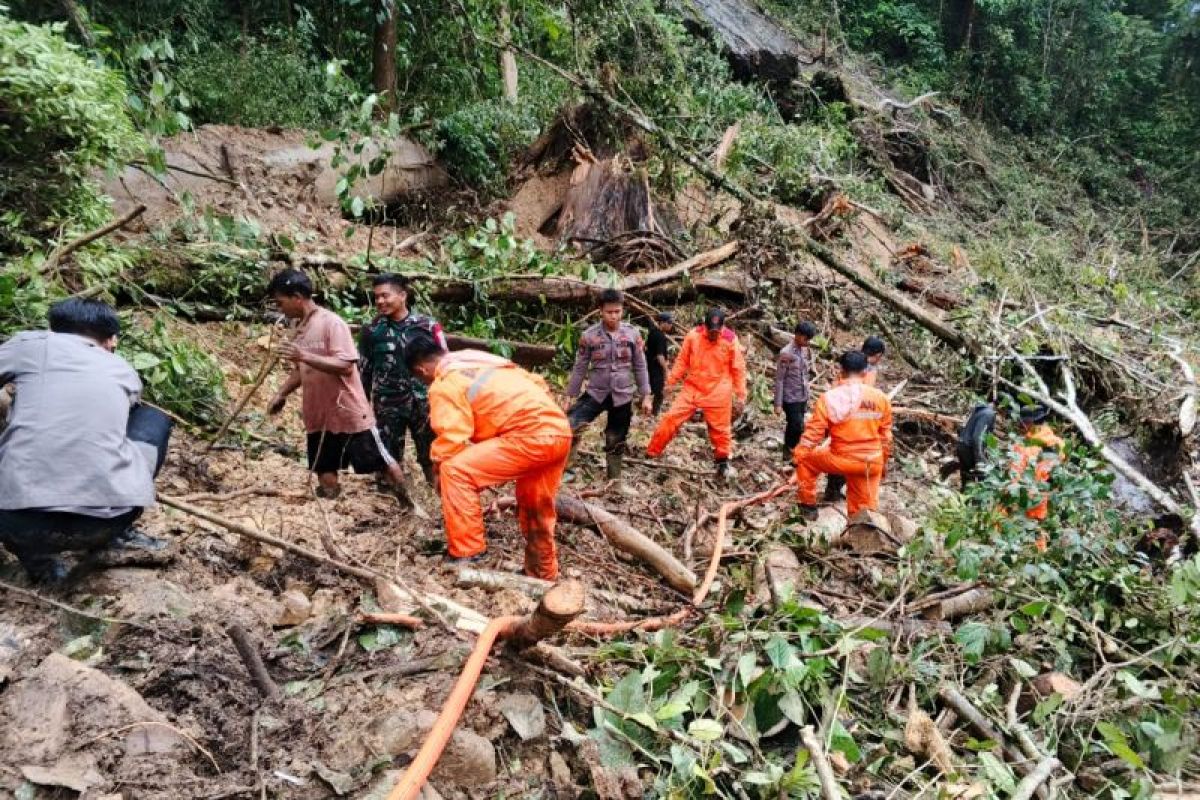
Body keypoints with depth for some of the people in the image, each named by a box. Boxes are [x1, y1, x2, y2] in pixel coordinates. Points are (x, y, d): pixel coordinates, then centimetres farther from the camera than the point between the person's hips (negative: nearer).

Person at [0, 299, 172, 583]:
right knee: (155, 419, 26)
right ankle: (115, 533, 20)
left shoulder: (32, 344, 12)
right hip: (106, 520, 1)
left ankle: (37, 557, 15)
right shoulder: (125, 372, 21)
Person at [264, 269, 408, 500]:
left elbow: (346, 366, -24)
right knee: (325, 474, 11)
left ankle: (408, 504, 22)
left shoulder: (331, 322, -15)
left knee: (381, 462, 4)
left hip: (349, 411, -7)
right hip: (319, 416, 7)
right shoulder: (301, 329, 9)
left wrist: (305, 355, -30)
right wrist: (281, 394, 10)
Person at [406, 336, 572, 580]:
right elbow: (537, 382, 24)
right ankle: (542, 574, 41)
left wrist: (439, 469, 8)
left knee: (456, 470, -7)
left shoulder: (444, 385, -2)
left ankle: (466, 554, -4)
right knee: (537, 509, 25)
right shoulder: (477, 361, 23)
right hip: (560, 431, 9)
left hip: (532, 435, -9)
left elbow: (452, 437, -12)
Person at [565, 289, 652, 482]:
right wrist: (570, 396, 2)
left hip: (622, 396, 1)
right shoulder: (589, 335, -6)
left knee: (616, 443, 10)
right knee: (568, 426, -20)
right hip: (595, 393, -1)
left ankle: (614, 480, 27)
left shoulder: (633, 334, -3)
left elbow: (640, 367, 3)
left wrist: (646, 396, 2)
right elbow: (580, 368, 1)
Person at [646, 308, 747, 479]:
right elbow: (682, 360, 4)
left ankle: (723, 461, 32)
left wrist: (740, 396, -2)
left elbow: (738, 370, -3)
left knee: (720, 429, 9)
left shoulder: (731, 340, -10)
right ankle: (651, 453, 9)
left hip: (718, 394, -1)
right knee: (671, 418, -3)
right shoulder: (693, 335, -6)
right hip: (692, 389, 2)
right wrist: (671, 381, -2)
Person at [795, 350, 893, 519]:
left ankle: (808, 506, 26)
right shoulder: (881, 398, 1)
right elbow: (886, 435, 10)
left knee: (806, 459, 21)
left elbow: (813, 433, -9)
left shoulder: (829, 398, -11)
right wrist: (884, 461, 23)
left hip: (843, 459, -3)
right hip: (872, 463, 3)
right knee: (865, 508, 15)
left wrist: (798, 458, 2)